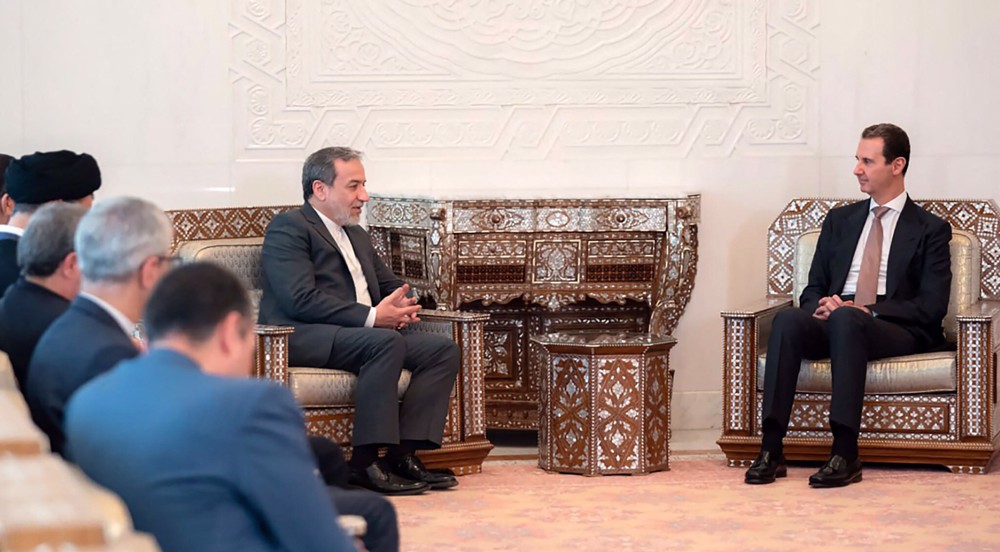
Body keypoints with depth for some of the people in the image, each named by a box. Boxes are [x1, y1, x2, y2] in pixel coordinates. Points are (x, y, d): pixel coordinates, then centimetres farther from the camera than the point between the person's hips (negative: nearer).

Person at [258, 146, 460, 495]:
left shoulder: (356, 236, 27)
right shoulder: (289, 228, -3)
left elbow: (391, 284, 30)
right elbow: (301, 299, -16)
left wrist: (400, 307, 2)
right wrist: (371, 317, -21)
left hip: (365, 332, 9)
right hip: (303, 337, -9)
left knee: (442, 349, -10)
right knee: (385, 343, -34)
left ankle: (403, 453, -19)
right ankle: (366, 463, -32)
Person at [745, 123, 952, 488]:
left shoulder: (930, 230, 9)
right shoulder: (840, 219, 23)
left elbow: (932, 306, -2)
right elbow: (813, 287, 20)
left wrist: (869, 310, -15)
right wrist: (821, 304, -6)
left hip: (896, 330, -4)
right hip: (834, 322, 4)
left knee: (847, 319, -39)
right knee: (788, 319, -30)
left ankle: (845, 454, -43)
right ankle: (770, 450, -38)